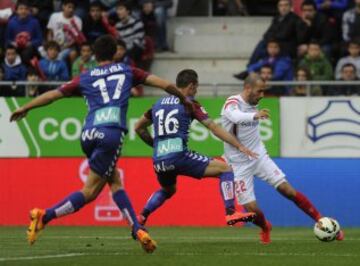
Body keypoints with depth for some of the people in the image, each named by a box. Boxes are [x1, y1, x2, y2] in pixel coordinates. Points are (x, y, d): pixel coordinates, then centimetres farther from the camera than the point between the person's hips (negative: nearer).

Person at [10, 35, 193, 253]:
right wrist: (184, 100, 33)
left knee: (115, 181, 17)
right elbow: (165, 85, 16)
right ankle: (45, 216, -12)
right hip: (112, 133, -4)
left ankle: (138, 230, 9)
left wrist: (24, 109, 35)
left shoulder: (85, 79, 19)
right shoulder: (127, 71, 17)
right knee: (90, 191, -1)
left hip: (88, 135, 4)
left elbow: (52, 95, 22)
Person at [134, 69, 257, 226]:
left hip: (159, 161, 6)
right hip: (179, 156, -6)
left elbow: (139, 128, 26)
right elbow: (214, 128, -4)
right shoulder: (189, 104, 2)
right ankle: (230, 213, -14)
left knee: (168, 190, 36)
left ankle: (140, 219, 24)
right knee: (225, 169, 0)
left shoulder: (159, 104, 18)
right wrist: (239, 146, -4)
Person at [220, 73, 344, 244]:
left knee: (287, 189, -10)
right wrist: (254, 115, -61)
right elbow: (235, 116, -43)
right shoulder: (232, 102, -18)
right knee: (251, 208, -8)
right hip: (239, 164, -5)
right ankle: (265, 228, 25)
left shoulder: (253, 104, 5)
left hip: (259, 156, 5)